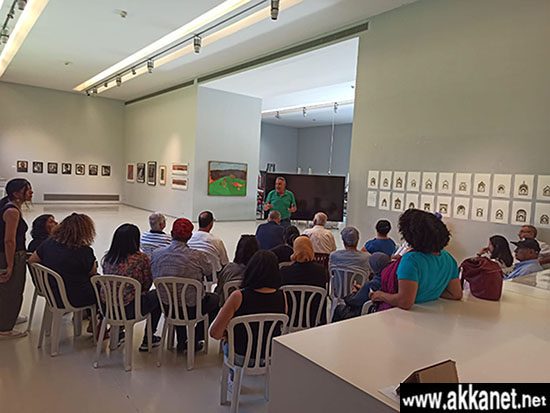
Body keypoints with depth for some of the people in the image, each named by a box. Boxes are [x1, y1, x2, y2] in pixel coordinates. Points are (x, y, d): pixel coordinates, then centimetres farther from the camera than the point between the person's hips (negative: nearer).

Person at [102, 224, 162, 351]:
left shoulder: (107, 259, -1)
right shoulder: (142, 258, -15)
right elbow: (147, 284, -3)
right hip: (130, 310, -6)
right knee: (157, 295, 20)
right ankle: (147, 340, 28)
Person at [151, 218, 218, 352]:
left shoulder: (156, 254, -13)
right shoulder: (198, 256, -24)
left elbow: (153, 277, 2)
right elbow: (209, 272, -5)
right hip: (191, 308, -4)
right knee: (214, 299, 26)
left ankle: (181, 341, 41)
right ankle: (194, 341, 27)